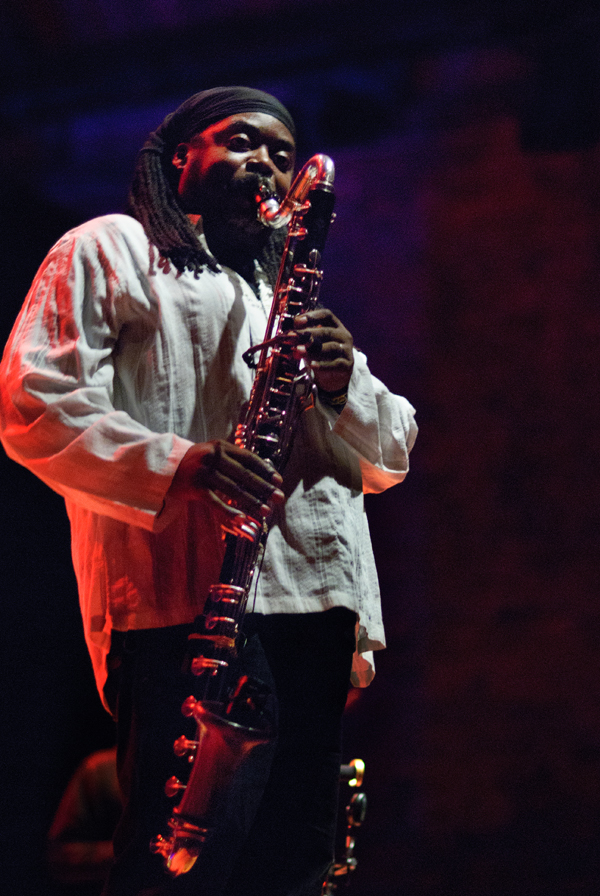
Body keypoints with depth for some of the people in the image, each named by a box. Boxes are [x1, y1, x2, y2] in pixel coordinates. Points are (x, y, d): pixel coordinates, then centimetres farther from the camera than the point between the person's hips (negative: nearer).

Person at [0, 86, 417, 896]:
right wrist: (177, 464, -20)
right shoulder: (109, 251, 11)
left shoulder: (295, 294, 32)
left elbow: (391, 458, 24)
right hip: (187, 600, -6)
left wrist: (346, 384, 0)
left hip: (313, 608, 7)